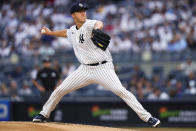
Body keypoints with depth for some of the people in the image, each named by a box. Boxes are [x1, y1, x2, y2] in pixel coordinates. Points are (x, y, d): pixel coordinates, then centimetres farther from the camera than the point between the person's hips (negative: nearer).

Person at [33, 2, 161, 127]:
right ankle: (44, 114, 26)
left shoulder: (89, 24, -13)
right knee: (60, 90, 4)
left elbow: (98, 23, -39)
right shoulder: (72, 31, 9)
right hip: (85, 69, 6)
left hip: (103, 68, -6)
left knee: (120, 90, -24)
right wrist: (50, 33, 42)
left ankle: (147, 117, -22)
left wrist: (97, 28, -61)